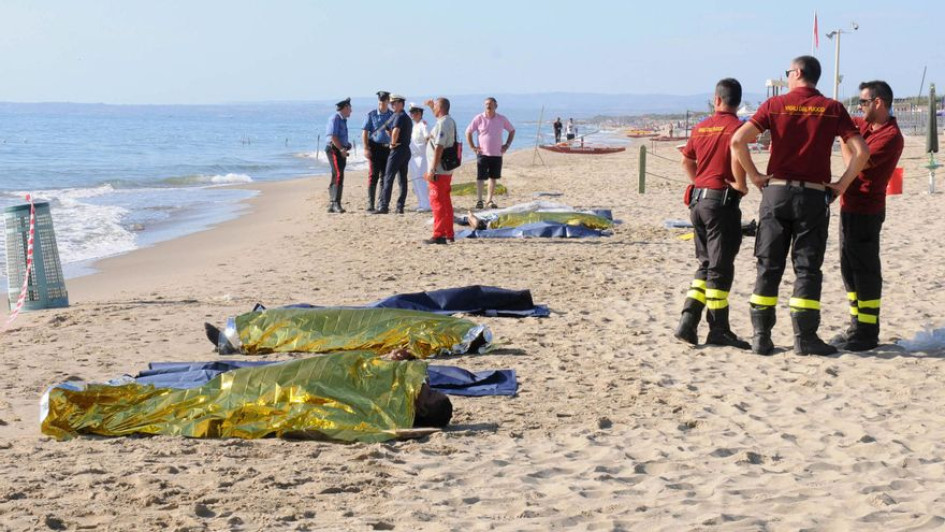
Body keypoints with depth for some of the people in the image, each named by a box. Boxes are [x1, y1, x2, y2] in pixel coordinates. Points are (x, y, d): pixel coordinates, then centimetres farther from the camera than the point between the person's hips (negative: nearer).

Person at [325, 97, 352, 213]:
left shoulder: (343, 120, 18)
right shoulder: (335, 119, -11)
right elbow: (333, 137, -19)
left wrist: (346, 145, 11)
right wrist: (341, 149, -22)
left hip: (341, 151, 10)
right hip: (334, 150, -10)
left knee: (335, 178, 11)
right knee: (338, 175, -18)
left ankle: (332, 205, 16)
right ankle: (336, 203, -23)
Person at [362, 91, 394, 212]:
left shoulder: (392, 115, 8)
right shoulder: (371, 115, 1)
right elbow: (365, 132, -1)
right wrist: (366, 148, -10)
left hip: (388, 148, 3)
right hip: (375, 148, -3)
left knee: (385, 177, 8)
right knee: (373, 176, -6)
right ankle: (370, 204, -5)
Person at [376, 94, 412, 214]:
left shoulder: (399, 116, -12)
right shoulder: (408, 118, 18)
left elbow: (395, 131, -30)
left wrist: (393, 143, -16)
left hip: (397, 149, -9)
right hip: (406, 149, 9)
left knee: (388, 178, -9)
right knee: (402, 179, 8)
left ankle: (384, 206, -13)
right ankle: (400, 207, 7)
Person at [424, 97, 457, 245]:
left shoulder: (442, 124, -18)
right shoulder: (450, 121, 12)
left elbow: (439, 148, -23)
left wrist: (432, 170, -23)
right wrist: (432, 106, 35)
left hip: (439, 171, -10)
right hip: (447, 170, 10)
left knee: (437, 202, -6)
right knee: (445, 202, 15)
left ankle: (439, 235, -6)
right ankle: (449, 234, 20)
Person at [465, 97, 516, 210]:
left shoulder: (502, 119, 3)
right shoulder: (479, 118, -3)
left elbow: (512, 131, 16)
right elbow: (468, 132, 3)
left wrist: (507, 145, 6)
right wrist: (473, 147, -4)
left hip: (497, 154, 3)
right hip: (483, 153, -3)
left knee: (493, 178, 8)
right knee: (480, 178, -6)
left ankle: (490, 200, 16)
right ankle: (479, 200, 1)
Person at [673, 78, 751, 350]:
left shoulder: (701, 127, 12)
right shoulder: (735, 126, -9)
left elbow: (686, 160, 21)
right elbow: (738, 154, -25)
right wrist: (741, 184, -11)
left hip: (698, 198, 7)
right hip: (721, 199, -7)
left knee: (706, 264, 15)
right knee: (720, 267, -1)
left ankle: (688, 321, 8)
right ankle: (718, 329, 3)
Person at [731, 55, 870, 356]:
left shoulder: (775, 105, 1)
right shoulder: (832, 109, 2)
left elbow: (738, 141, -10)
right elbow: (861, 151, -7)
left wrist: (754, 176, 0)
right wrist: (842, 184, 2)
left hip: (776, 192, 1)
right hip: (814, 195, -1)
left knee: (768, 266, 7)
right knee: (807, 268, 4)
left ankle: (761, 336, 6)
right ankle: (804, 337, 1)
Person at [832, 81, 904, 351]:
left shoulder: (891, 136, -17)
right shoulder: (863, 125, 10)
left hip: (866, 211, -9)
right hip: (850, 207, 9)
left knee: (864, 270, -5)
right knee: (849, 268, 14)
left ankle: (868, 333, -1)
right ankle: (857, 326, 23)